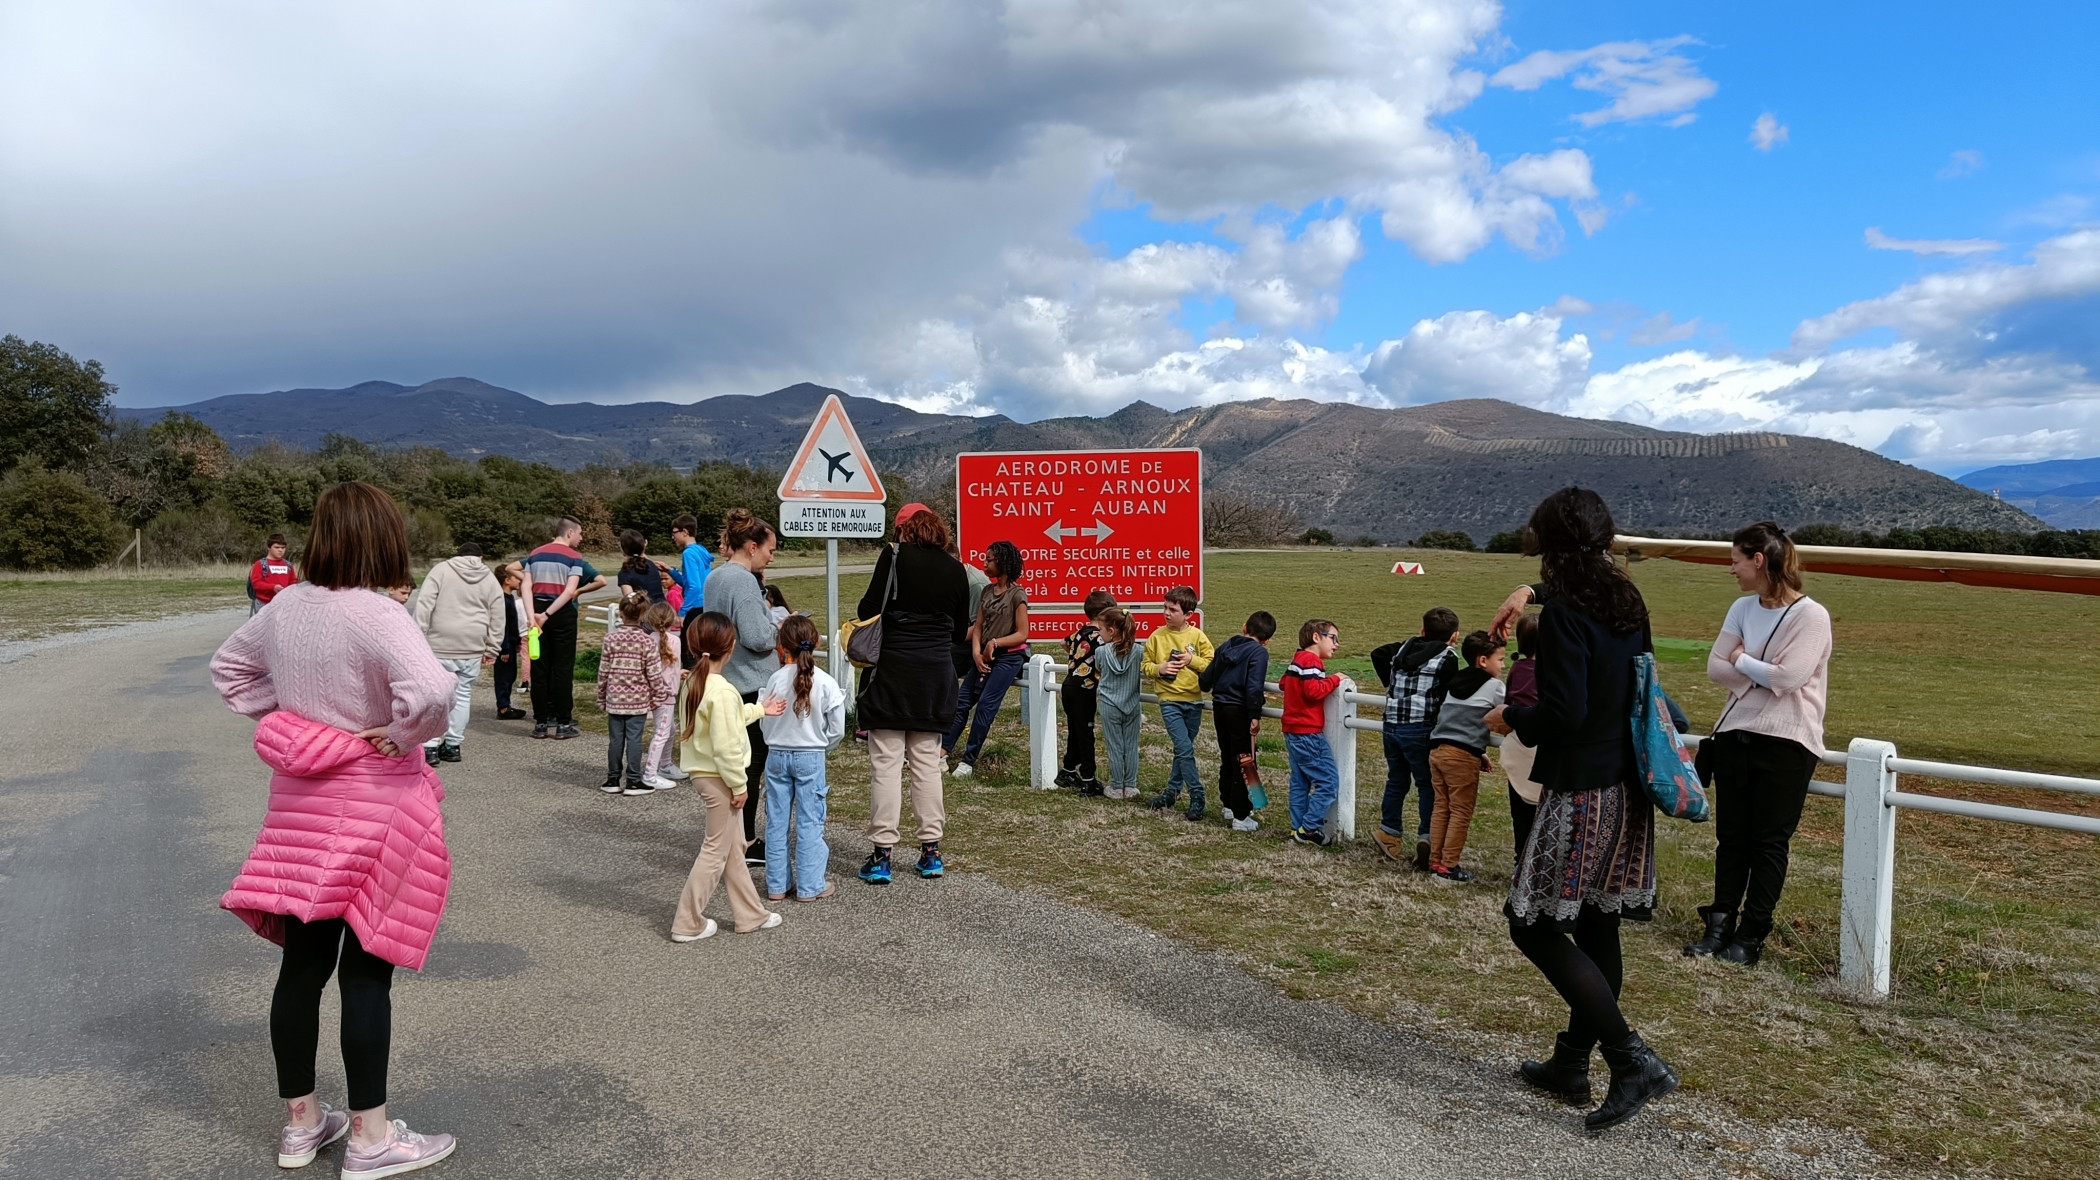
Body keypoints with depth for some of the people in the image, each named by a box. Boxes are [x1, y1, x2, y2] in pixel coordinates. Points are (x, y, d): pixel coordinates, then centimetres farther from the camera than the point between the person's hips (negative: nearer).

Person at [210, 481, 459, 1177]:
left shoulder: (284, 606, 2)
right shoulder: (375, 615, -21)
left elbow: (228, 665, 20)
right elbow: (430, 690, -37)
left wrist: (283, 719, 12)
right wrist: (402, 738, -18)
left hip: (302, 802, 7)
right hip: (373, 806, -7)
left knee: (303, 962, 14)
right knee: (366, 970, 2)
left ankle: (302, 1121, 29)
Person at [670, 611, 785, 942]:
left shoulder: (692, 683, 4)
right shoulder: (722, 691, -24)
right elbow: (726, 746, -25)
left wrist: (758, 710, 27)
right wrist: (739, 784, -15)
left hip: (702, 772, 9)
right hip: (718, 778, -9)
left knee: (733, 846, 17)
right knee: (716, 850, 3)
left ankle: (750, 914, 27)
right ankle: (687, 923, 10)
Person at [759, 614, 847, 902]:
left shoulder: (777, 679, -9)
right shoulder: (826, 683, -12)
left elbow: (764, 720, -1)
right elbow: (837, 729, -7)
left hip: (777, 756, 2)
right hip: (811, 757, -2)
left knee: (776, 821, 10)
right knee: (809, 823, 5)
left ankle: (777, 884, 18)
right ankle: (810, 886, 10)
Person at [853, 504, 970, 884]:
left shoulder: (894, 556, -4)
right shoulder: (955, 569, 7)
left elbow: (869, 610, -10)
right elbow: (960, 632, 11)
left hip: (892, 669, -4)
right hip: (935, 672, 4)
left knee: (886, 763, 0)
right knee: (927, 761, 11)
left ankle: (882, 855, 1)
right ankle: (931, 851, 14)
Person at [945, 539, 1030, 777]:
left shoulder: (1017, 594, -7)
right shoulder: (987, 591, 11)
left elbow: (1022, 634, -9)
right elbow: (978, 626, 7)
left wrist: (995, 643, -19)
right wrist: (976, 652, -9)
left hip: (1008, 656, -7)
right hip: (984, 655, 7)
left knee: (985, 705, -14)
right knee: (962, 702, -1)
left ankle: (968, 760, -12)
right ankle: (943, 751, -2)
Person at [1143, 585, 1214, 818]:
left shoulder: (1198, 637, -1)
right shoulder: (1157, 637, -1)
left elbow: (1212, 665, -2)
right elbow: (1146, 666, 5)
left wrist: (1192, 660, -16)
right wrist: (1160, 668, -14)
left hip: (1193, 701, 2)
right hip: (1170, 701, -2)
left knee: (1183, 749, 12)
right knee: (1185, 749, -11)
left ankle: (1173, 791, 26)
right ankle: (1196, 796, -4)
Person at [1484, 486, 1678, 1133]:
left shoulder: (1565, 612, -18)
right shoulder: (1628, 604, 8)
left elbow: (1564, 714, -23)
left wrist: (1511, 718, -4)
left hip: (1580, 794, -9)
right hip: (1626, 788, 9)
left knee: (1535, 925, 0)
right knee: (1595, 926, 14)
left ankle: (1633, 1060, -3)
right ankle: (1572, 1062, 26)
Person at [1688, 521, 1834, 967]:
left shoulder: (1811, 615, -11)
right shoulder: (1742, 608, 8)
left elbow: (1787, 677, -20)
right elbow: (1715, 668, 4)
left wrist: (1741, 660, -5)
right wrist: (1761, 674, -11)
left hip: (1786, 743, -5)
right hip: (1735, 733, 6)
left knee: (1769, 842, 3)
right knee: (1730, 836, 8)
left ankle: (1751, 934, 11)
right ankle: (1720, 925, 15)